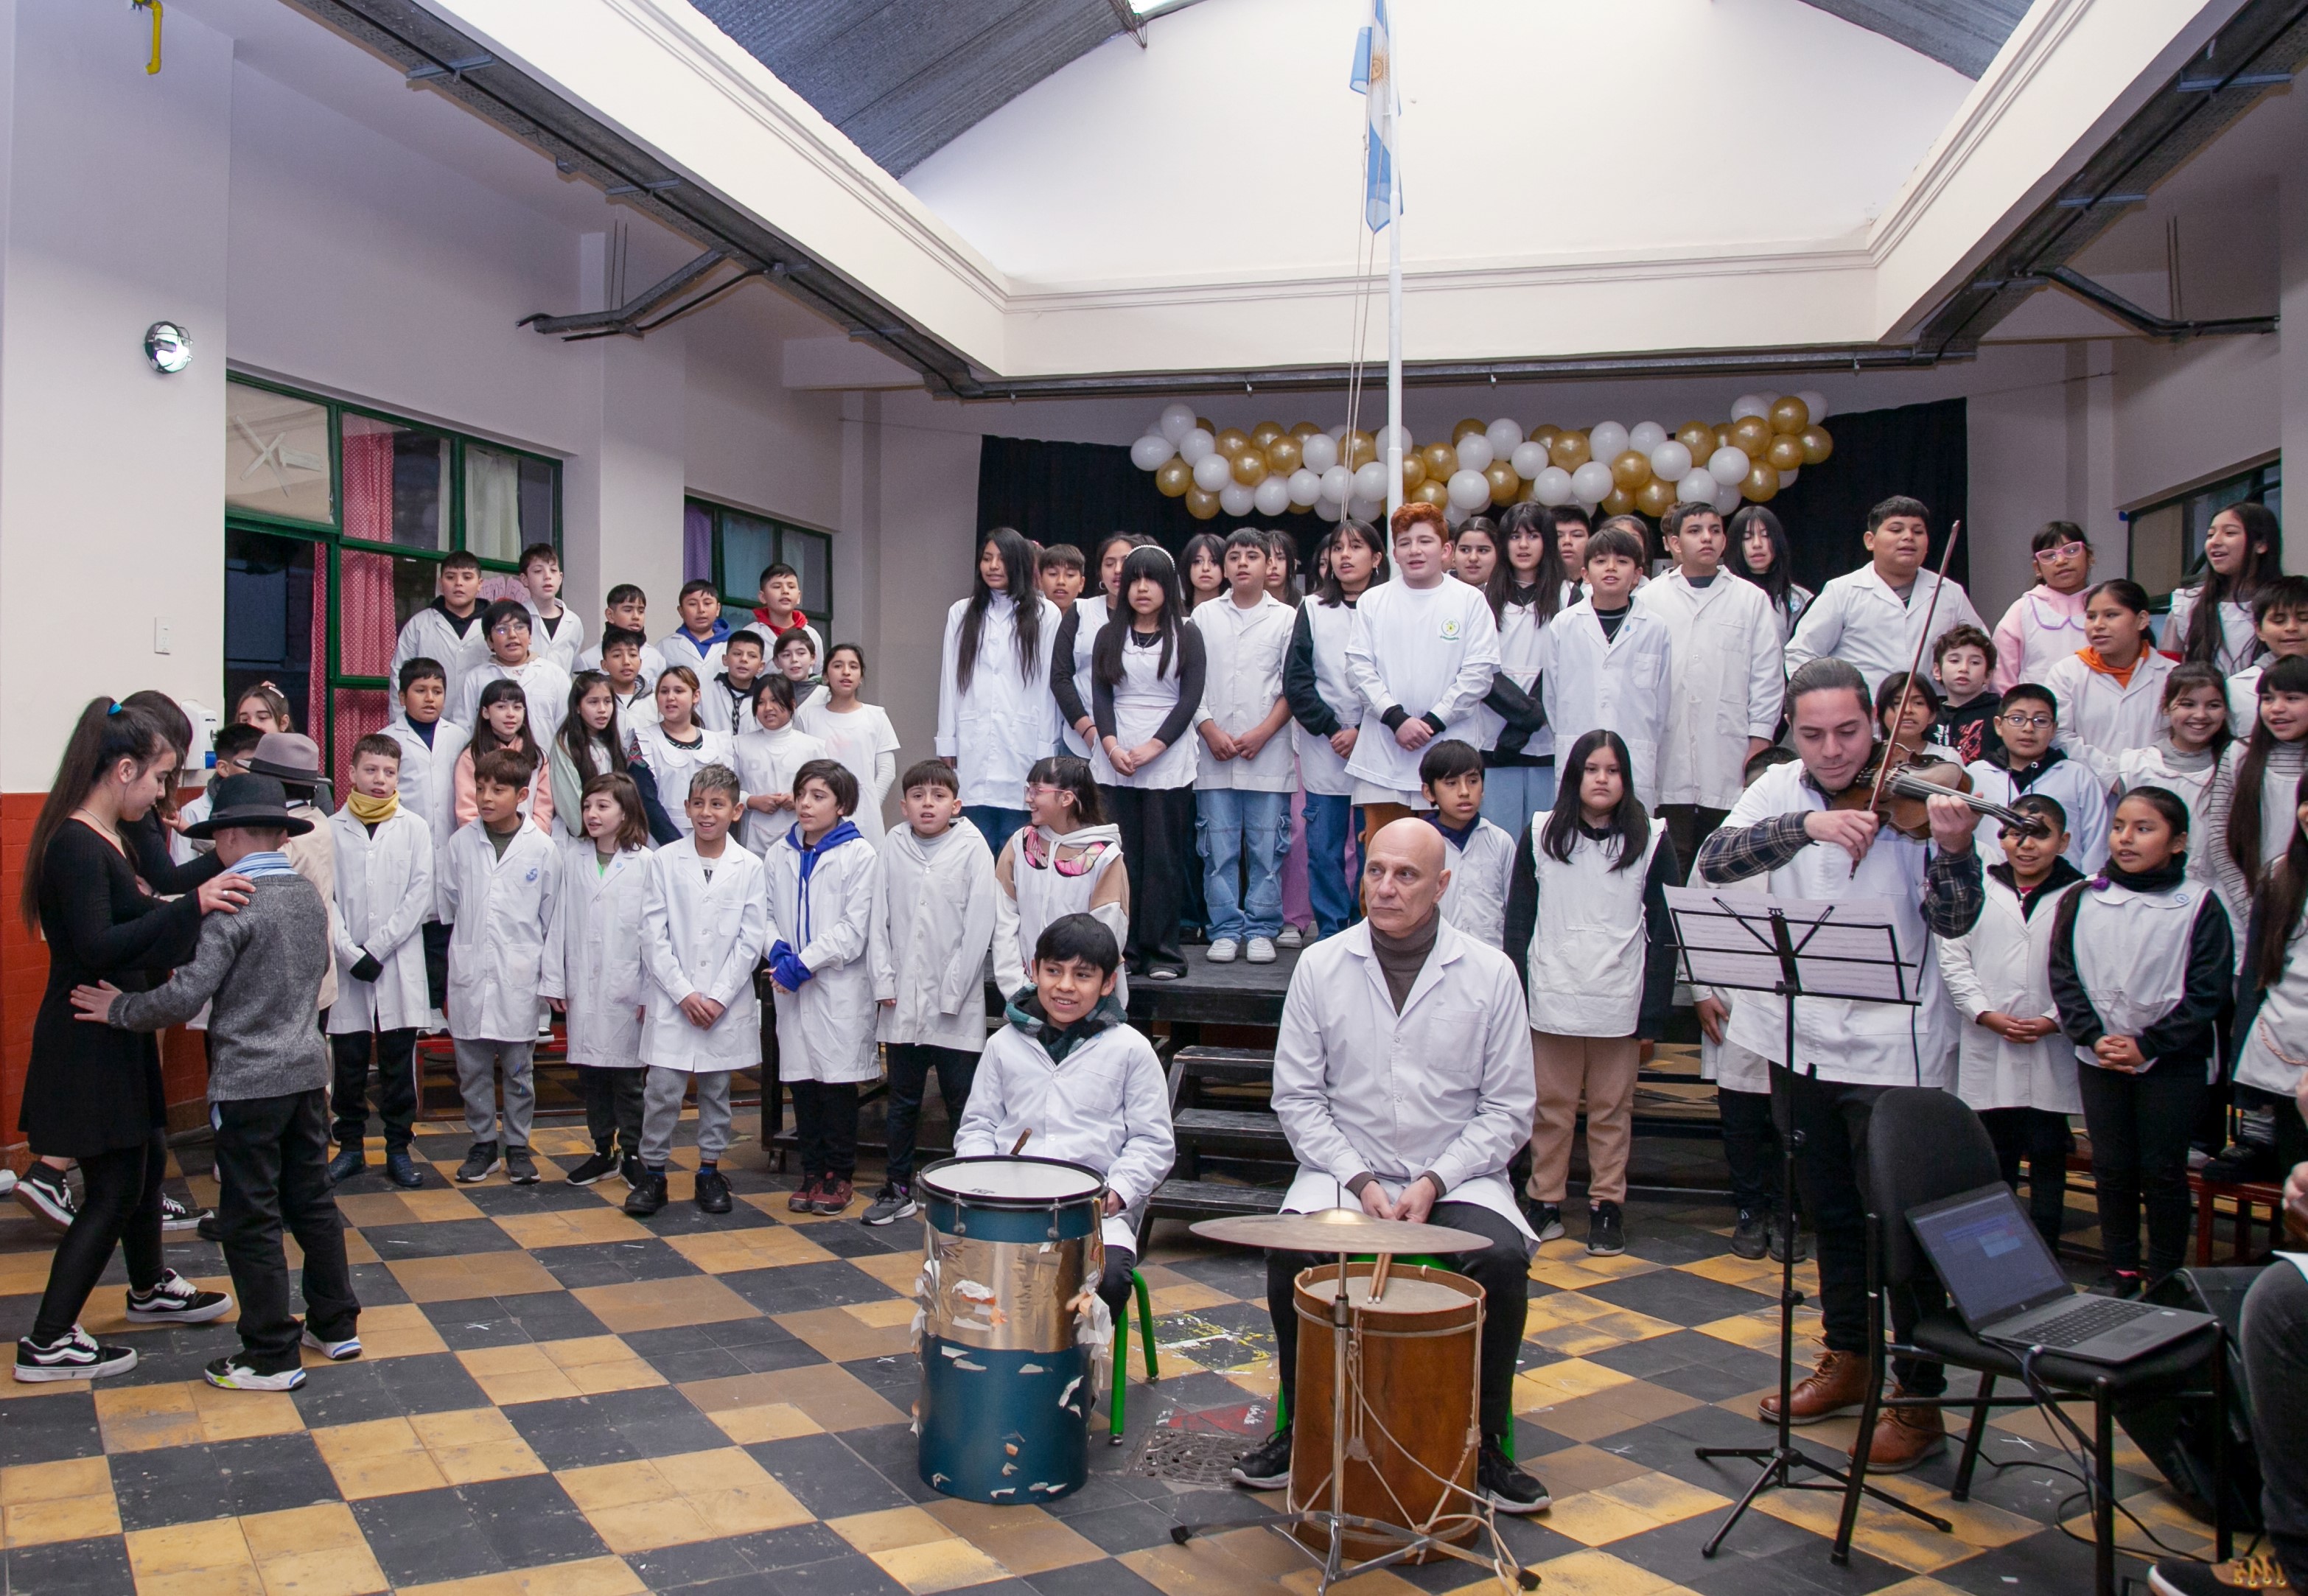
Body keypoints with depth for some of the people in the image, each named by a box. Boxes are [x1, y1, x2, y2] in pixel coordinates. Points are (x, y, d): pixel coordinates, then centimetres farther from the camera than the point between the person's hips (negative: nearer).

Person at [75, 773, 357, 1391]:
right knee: (312, 1200, 16)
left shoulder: (232, 904, -16)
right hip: (307, 1069, 7)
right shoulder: (310, 895, 6)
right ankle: (335, 1325, 24)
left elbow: (185, 997, -20)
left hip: (248, 1081, -7)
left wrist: (120, 1010, -6)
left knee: (251, 1218, 3)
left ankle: (273, 1355, 9)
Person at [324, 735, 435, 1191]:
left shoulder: (414, 828, 3)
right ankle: (351, 1147, 20)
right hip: (347, 967, 0)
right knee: (348, 1063, 7)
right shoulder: (332, 829, 3)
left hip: (399, 964, 0)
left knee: (399, 1064, 5)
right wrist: (350, 953, -11)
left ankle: (398, 1149, 14)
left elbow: (420, 896, -3)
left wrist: (376, 948, -9)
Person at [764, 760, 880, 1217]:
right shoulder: (780, 855, 10)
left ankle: (841, 1175, 13)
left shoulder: (859, 855, -6)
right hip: (792, 990, 5)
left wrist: (803, 963, -14)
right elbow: (768, 914, 13)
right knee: (802, 1081, 8)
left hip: (841, 989, -4)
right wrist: (777, 950, -8)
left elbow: (854, 928, -11)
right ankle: (813, 1171, 20)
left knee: (838, 1080, 1)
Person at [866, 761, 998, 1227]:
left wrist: (952, 991, -11)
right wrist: (885, 981, -3)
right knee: (903, 1101, 15)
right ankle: (898, 1188, 27)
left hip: (955, 1005, -3)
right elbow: (880, 917, 5)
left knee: (962, 1102, 5)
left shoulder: (972, 847, -6)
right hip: (902, 1001, 3)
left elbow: (979, 924, -8)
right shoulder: (894, 844, 3)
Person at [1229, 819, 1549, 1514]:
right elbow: (1296, 1096, 0)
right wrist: (1359, 1181, -12)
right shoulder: (1320, 966, -1)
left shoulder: (1490, 973, -3)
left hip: (1457, 1175, 0)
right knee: (1290, 1253, -25)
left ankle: (1485, 1441, -4)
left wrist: (1435, 1182, -14)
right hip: (1343, 1170, 1)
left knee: (1502, 1259, -27)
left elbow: (1507, 1111, -2)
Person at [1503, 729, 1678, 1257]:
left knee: (1612, 1111, 8)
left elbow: (1665, 931, 1)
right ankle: (1545, 1202, 19)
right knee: (1551, 1108, 8)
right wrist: (1514, 996, -1)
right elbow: (1519, 919, 5)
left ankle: (1607, 1205, 19)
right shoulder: (1540, 834, 3)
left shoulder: (1652, 840, 0)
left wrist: (1654, 1012, -4)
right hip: (1552, 1000, 1)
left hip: (1619, 1003, -1)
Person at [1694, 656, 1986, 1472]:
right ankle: (1846, 1358, 38)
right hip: (1800, 1038, 4)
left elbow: (1952, 922, -16)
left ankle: (1920, 1401, 16)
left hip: (1892, 1047, -4)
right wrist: (1808, 824, -31)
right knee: (1830, 1212, 20)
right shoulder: (1781, 791, 0)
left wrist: (1954, 849, -35)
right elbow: (1715, 861, -17)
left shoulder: (1913, 797, -9)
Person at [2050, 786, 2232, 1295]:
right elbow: (2063, 977, 1)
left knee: (2163, 1171, 4)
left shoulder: (2199, 906, -5)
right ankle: (2120, 1271, 23)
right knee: (2112, 1168, 10)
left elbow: (2208, 991, -8)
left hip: (2172, 1062, -3)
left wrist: (2147, 1045, -14)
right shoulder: (2082, 900, 1)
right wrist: (2095, 1038, -11)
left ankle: (2166, 1280, 17)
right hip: (2099, 1058, 3)